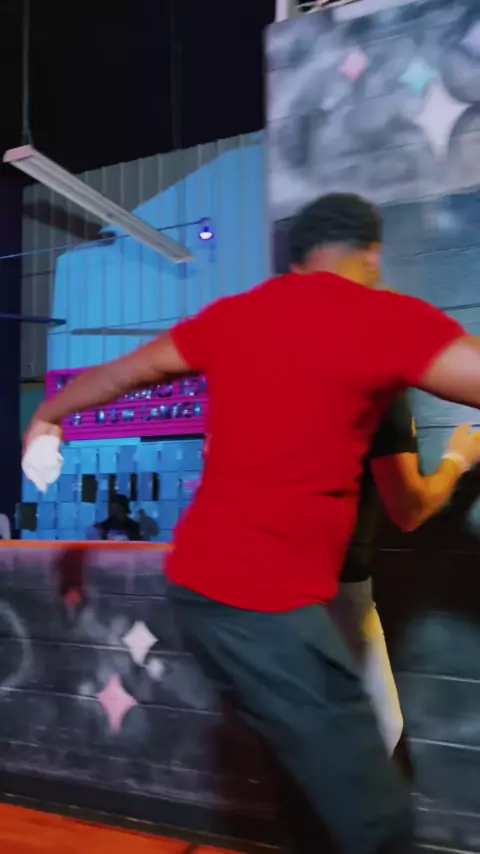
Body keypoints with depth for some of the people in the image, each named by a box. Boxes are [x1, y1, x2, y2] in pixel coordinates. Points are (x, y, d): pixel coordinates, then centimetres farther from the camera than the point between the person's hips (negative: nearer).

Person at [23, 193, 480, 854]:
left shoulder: (230, 315, 10)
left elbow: (122, 372, 24)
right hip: (264, 600, -8)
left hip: (205, 578, 9)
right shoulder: (384, 316, -11)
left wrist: (48, 416, 40)